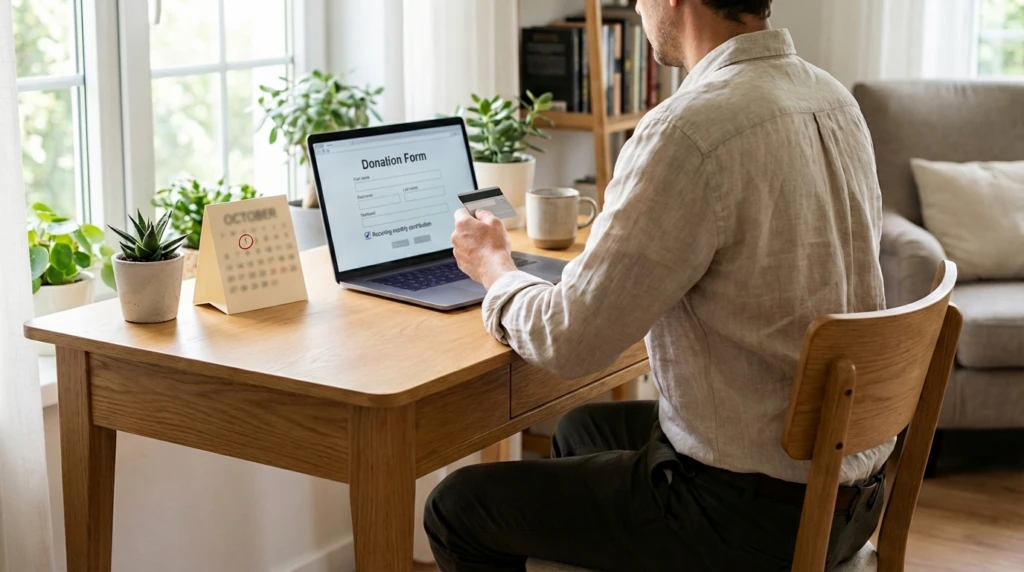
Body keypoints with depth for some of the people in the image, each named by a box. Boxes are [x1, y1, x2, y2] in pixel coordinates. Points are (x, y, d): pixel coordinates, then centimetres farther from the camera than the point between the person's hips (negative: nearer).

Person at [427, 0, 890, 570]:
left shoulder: (691, 132, -25)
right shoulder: (837, 100, 2)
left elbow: (570, 341, -20)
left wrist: (495, 269, 0)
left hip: (750, 513, -9)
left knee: (457, 508, 6)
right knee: (581, 429, 31)